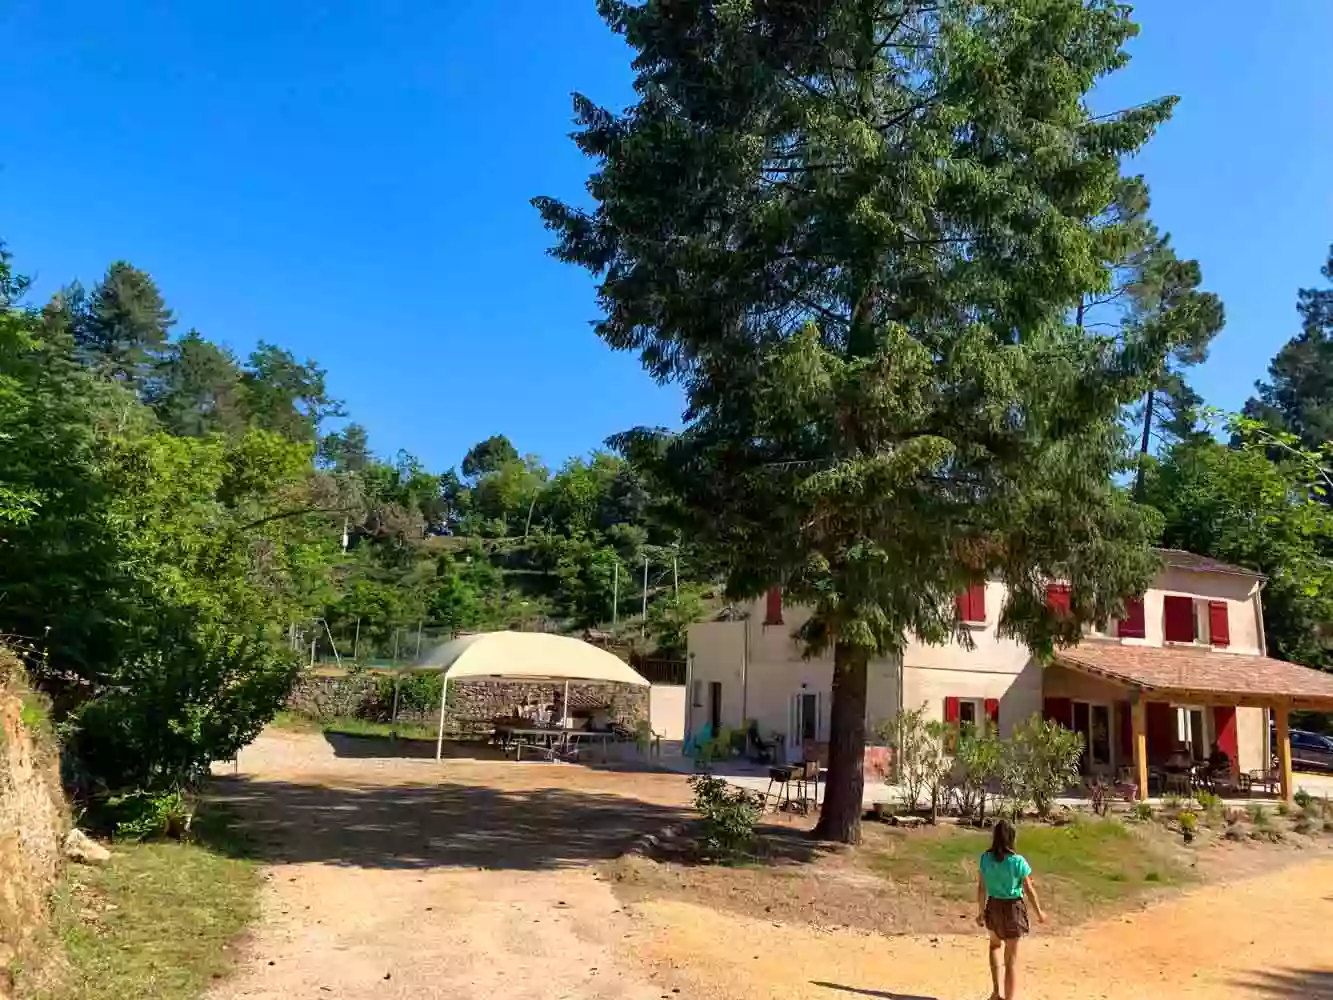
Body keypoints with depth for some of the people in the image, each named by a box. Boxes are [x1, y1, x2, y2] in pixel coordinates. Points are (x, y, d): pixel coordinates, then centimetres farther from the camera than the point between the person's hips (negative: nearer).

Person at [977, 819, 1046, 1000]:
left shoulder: (985, 859, -10)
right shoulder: (1018, 861, -19)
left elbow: (981, 888, -4)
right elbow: (1029, 890, -10)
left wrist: (980, 912, 9)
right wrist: (1039, 912, 6)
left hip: (993, 906, 3)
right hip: (1013, 908, -3)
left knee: (995, 944, 30)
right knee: (1011, 958, 9)